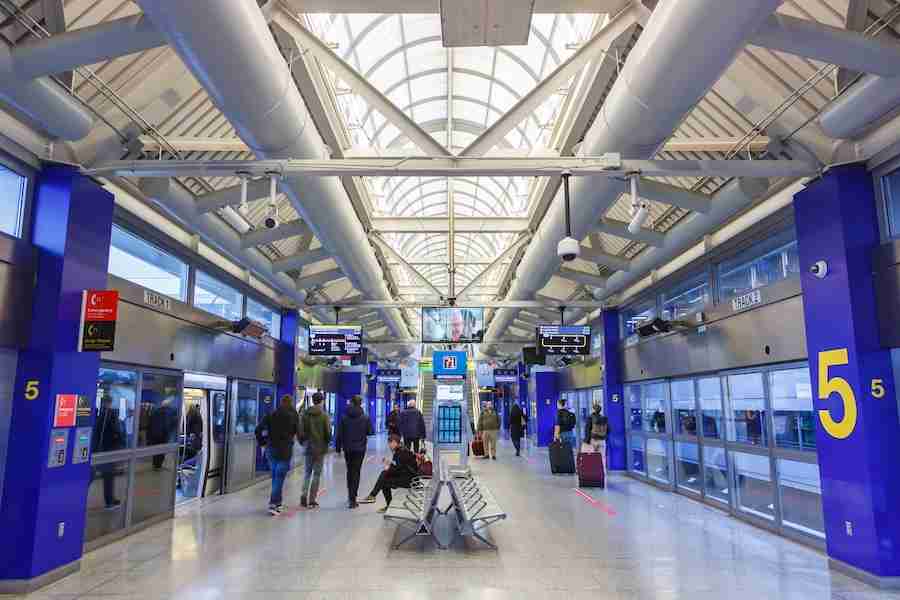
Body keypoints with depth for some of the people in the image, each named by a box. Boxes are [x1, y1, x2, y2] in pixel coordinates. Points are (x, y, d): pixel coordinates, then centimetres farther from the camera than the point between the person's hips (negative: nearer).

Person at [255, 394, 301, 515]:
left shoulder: (271, 414, 5)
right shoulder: (293, 416, -4)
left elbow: (258, 429, 1)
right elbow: (299, 433, -6)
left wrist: (262, 443, 10)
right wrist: (302, 441, 14)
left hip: (271, 449, 4)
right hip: (285, 450, -4)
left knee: (275, 477, 16)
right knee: (279, 477, -3)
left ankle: (277, 502, 22)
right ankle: (273, 504, -9)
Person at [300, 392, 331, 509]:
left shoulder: (306, 414, -1)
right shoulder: (324, 415, -10)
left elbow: (301, 431, 0)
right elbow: (328, 432, -9)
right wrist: (327, 442, 10)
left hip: (309, 447, 3)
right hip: (320, 448, -3)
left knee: (307, 472, 16)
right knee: (316, 473, 5)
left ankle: (303, 497, 6)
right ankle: (312, 500, 6)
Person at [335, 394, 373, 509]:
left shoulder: (345, 417, -5)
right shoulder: (365, 418, -8)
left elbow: (339, 434, -3)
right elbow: (370, 432, -3)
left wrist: (338, 448, 5)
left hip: (347, 448, 2)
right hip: (360, 448, -2)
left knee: (349, 471, 18)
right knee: (356, 472, 0)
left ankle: (351, 495, 31)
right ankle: (352, 498, -7)